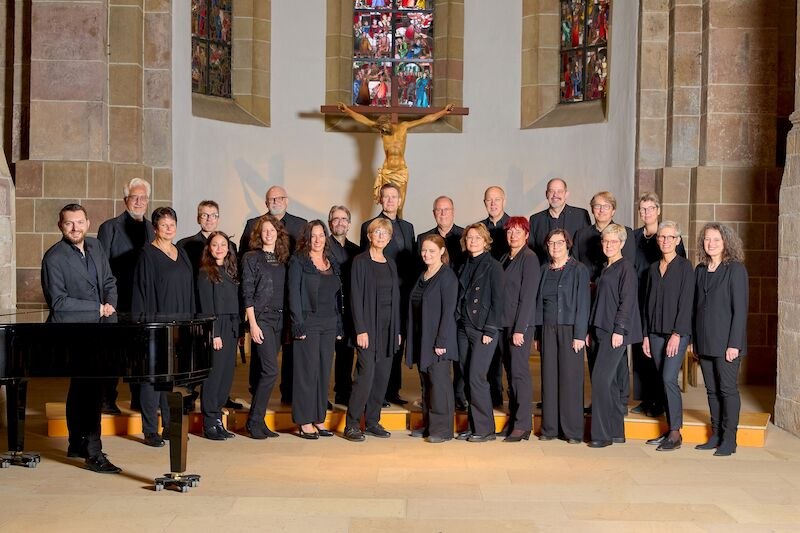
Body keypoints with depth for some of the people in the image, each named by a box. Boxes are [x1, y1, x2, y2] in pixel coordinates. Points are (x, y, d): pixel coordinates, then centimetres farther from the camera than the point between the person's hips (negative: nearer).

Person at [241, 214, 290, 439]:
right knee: (270, 370, -13)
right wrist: (253, 324, -12)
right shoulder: (251, 258, -2)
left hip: (279, 319, 5)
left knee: (262, 370, 8)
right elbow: (247, 293, -6)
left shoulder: (282, 260, 13)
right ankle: (254, 421, -3)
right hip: (261, 318, -5)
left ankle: (258, 421, 13)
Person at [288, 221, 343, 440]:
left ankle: (319, 420, 16)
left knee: (324, 372, 8)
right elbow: (294, 294, -8)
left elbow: (338, 296, 15)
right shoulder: (298, 261, -2)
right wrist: (299, 324, -15)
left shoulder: (332, 264, 15)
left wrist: (339, 326, 9)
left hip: (329, 325, 6)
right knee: (307, 372, -4)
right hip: (308, 323, -6)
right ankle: (305, 423, 3)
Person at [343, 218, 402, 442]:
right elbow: (356, 296, -9)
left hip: (388, 327, 6)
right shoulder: (361, 261, -4)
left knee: (382, 377, 7)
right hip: (369, 326, -6)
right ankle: (351, 425, 0)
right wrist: (360, 329, -15)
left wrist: (397, 330, 11)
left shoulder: (391, 264, 14)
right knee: (366, 375, -9)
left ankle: (372, 422, 16)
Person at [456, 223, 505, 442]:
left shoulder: (493, 266, -4)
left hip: (484, 330, -6)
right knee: (467, 378, 6)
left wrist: (489, 331, -14)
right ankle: (473, 426, 14)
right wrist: (457, 321, 7)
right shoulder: (465, 267, 14)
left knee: (476, 378, -10)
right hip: (464, 328, 7)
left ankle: (485, 429, 0)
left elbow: (497, 300, -9)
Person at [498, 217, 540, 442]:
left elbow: (528, 296, -13)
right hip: (503, 322, 7)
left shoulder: (529, 258, -7)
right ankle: (513, 419, 16)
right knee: (510, 371, 9)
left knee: (519, 371, -7)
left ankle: (523, 425, -2)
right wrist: (498, 324, 7)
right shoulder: (505, 258, 14)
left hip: (521, 324, -7)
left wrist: (520, 328, -17)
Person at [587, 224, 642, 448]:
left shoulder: (626, 268, -7)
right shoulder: (606, 269, 18)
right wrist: (591, 330, 17)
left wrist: (619, 330, -18)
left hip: (615, 332, -9)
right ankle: (616, 431, 18)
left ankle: (602, 434, -7)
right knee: (610, 381, 10)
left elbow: (627, 301, -14)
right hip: (601, 330, 9)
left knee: (600, 379, -13)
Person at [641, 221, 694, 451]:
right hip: (655, 332, 6)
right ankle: (671, 430, 14)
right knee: (664, 381, 7)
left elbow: (686, 302, -10)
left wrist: (677, 334, -16)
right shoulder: (653, 268, 13)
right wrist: (645, 335, 11)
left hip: (677, 331, -6)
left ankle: (675, 434, -5)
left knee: (669, 378, -12)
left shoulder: (684, 266, -4)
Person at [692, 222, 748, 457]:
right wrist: (694, 340, 9)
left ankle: (729, 439, 8)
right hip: (705, 342, 6)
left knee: (728, 389, 0)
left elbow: (740, 308, -10)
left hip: (726, 341, -6)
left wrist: (734, 343, -15)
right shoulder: (700, 270, 11)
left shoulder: (735, 269, -6)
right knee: (712, 390, 10)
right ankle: (716, 435, 19)